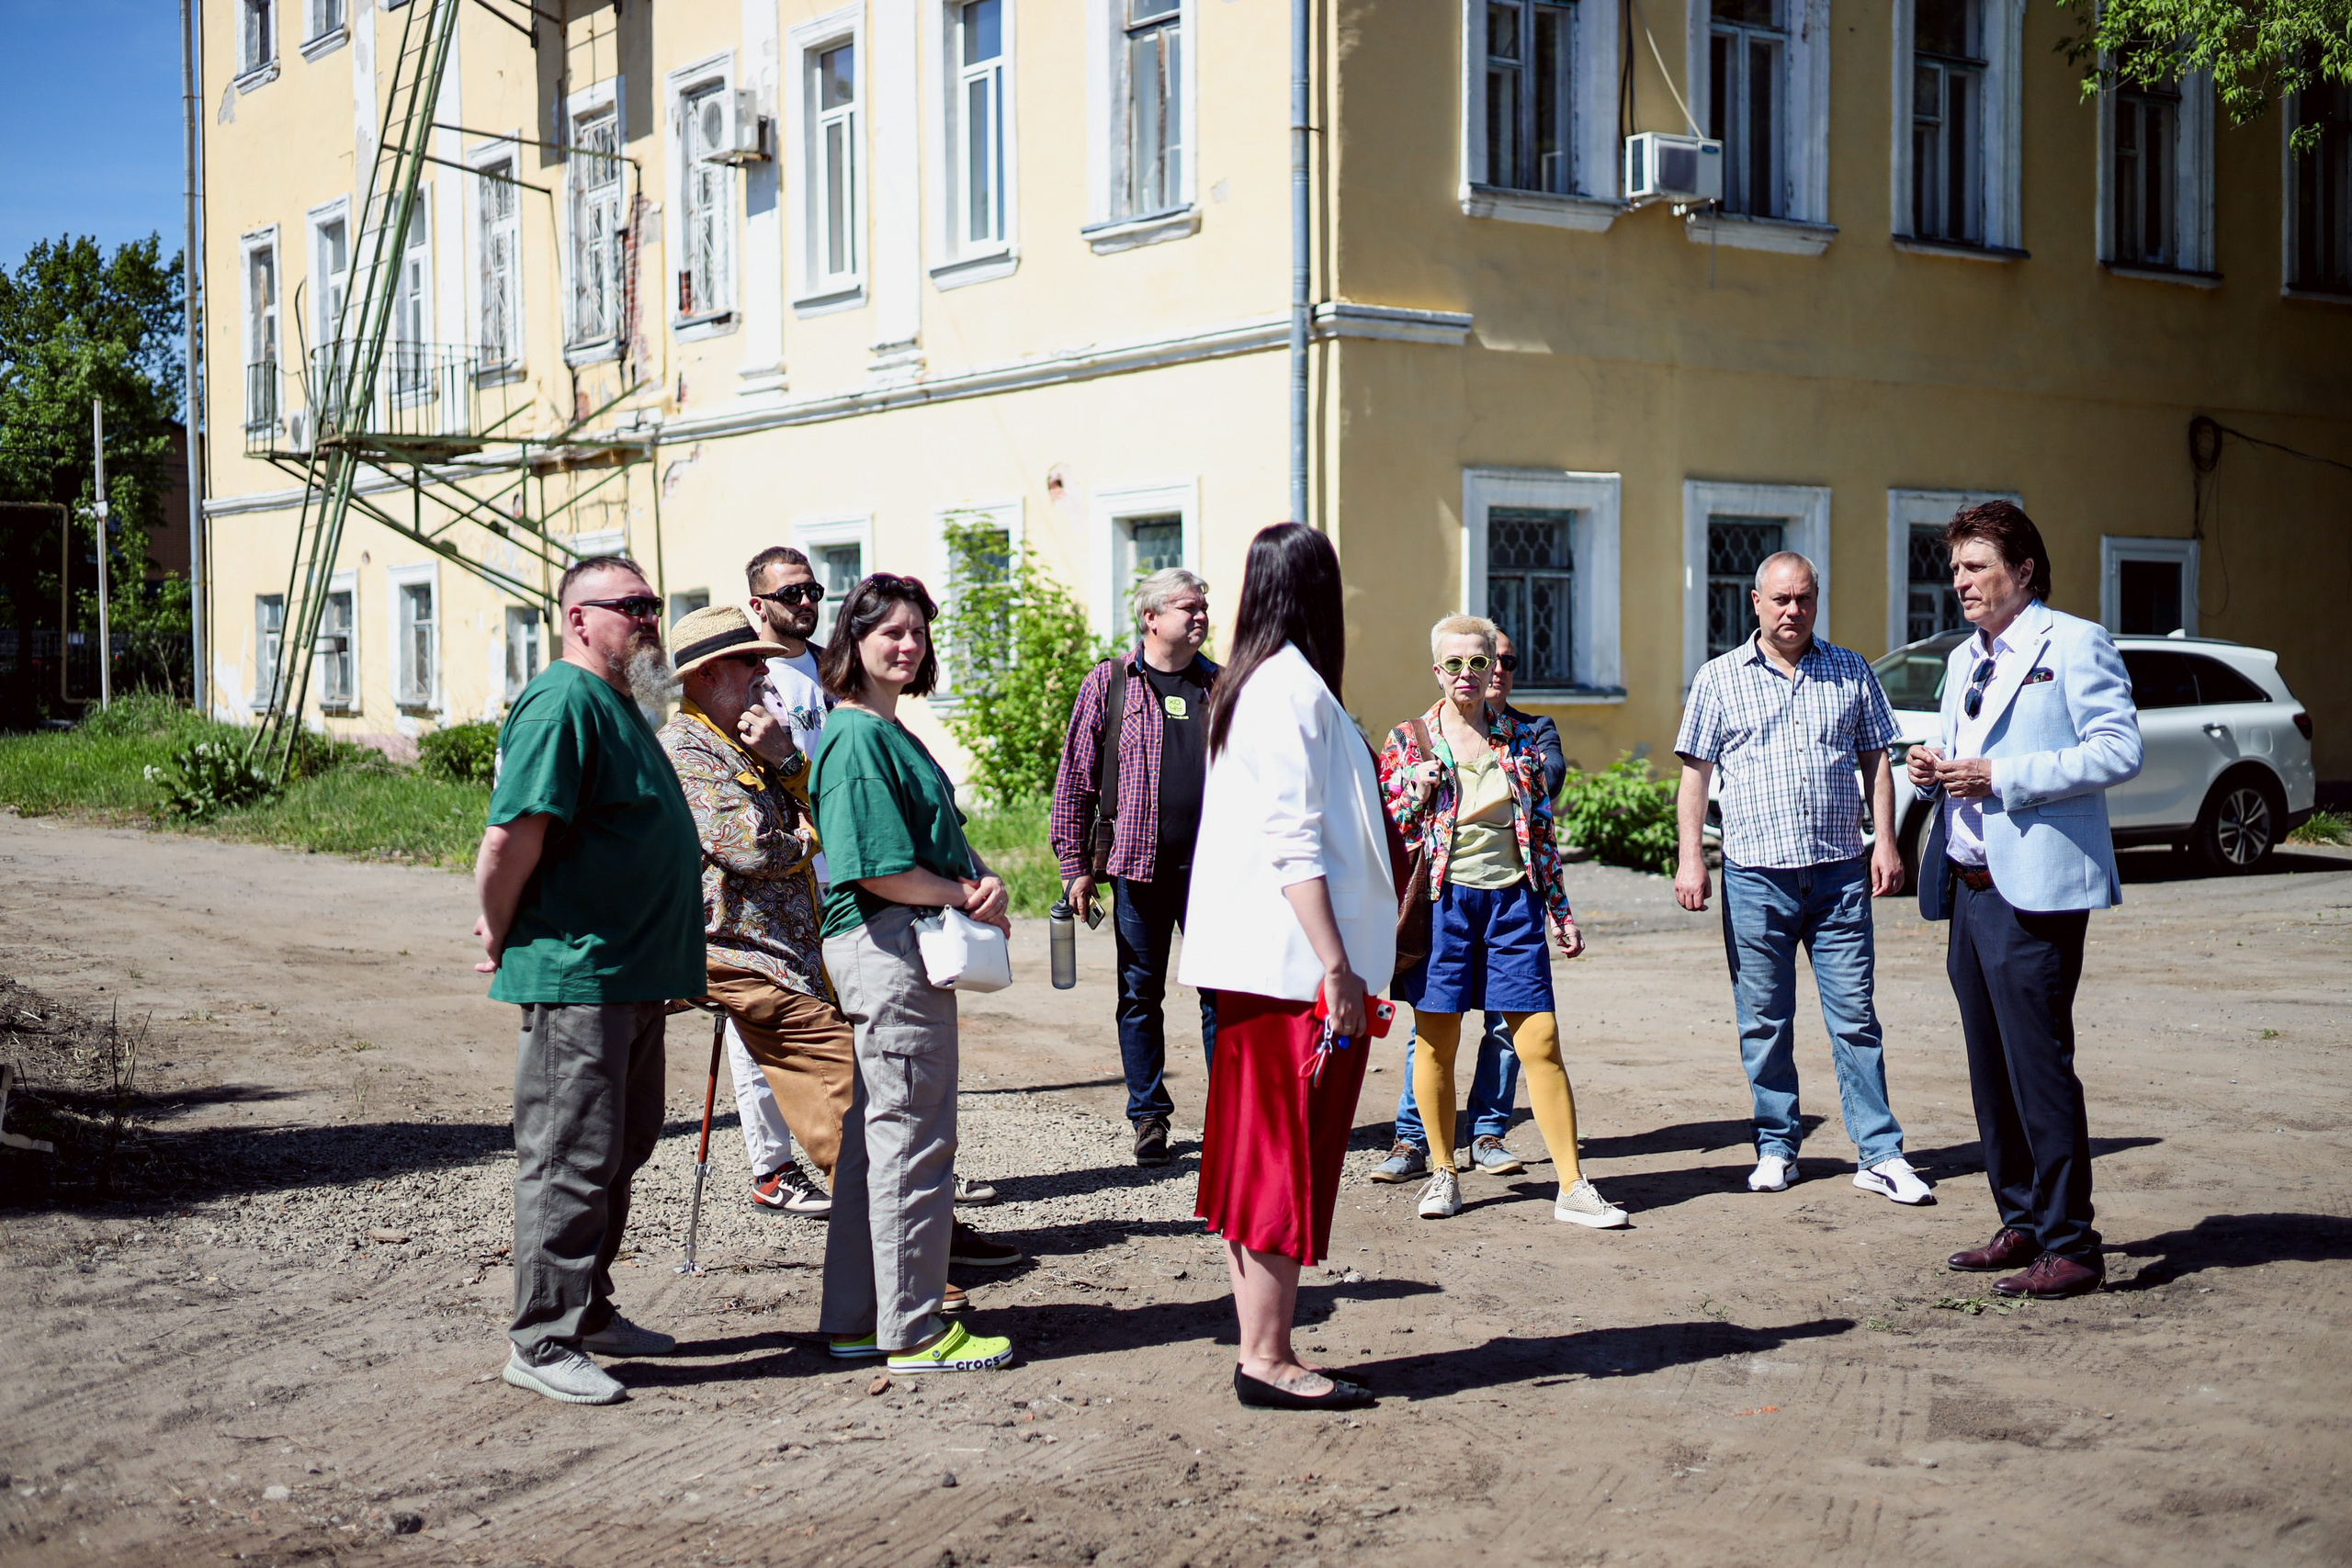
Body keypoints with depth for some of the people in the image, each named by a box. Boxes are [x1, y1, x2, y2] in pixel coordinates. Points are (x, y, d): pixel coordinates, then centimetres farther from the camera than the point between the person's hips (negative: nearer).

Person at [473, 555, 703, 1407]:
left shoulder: (620, 705, 17)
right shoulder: (563, 702, -16)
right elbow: (512, 837, -23)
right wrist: (501, 938, -10)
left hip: (632, 975, 10)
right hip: (576, 975, -10)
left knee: (619, 1151, 18)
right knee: (569, 1160, -4)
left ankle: (588, 1311, 30)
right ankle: (543, 1342, 5)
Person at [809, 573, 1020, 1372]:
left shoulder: (892, 734, 19)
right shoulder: (858, 738, -13)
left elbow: (945, 843, 20)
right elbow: (879, 870, -20)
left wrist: (985, 881, 0)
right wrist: (967, 897, -9)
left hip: (899, 952, 11)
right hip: (887, 952, -11)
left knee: (873, 1139, 14)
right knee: (913, 1141, -5)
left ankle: (856, 1319, 22)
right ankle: (914, 1330, 3)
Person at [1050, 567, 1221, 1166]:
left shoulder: (1222, 686, 10)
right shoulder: (1109, 683, 2)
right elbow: (1075, 779, 2)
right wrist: (1075, 865, -2)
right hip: (1138, 865, -2)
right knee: (1140, 994, 5)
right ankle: (1149, 1116, 16)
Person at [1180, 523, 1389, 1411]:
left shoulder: (1250, 685, 16)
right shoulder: (1293, 686, -13)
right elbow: (1293, 844, -19)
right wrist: (1337, 965, -21)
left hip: (1256, 964, 10)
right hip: (1296, 962, -10)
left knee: (1254, 1161, 11)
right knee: (1289, 1163, -4)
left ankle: (1258, 1350, 18)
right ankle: (1269, 1361, 2)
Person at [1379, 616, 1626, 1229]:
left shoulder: (1519, 741, 10)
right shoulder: (1407, 741, 4)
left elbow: (1542, 830, 13)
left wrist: (1561, 912, 12)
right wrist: (1417, 791, -13)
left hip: (1510, 898, 1)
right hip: (1442, 899, -1)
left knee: (1541, 1040, -3)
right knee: (1435, 1041, 4)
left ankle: (1572, 1185, 3)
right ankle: (1443, 1173, 20)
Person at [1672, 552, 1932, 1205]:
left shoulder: (1852, 671, 11)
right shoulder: (1719, 678, 6)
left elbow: (1876, 760, 13)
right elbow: (1695, 773, 5)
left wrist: (1885, 842, 2)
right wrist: (1690, 857, -5)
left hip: (1840, 874, 1)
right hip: (1755, 876, 0)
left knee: (1855, 1016, 0)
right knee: (1764, 1023, 5)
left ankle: (1880, 1155, 4)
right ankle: (1776, 1148, 16)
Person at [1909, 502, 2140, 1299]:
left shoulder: (2075, 643, -5)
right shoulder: (1963, 660, 21)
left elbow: (2119, 751, -14)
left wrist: (2001, 778, -18)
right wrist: (1933, 768, 6)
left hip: (2034, 891, -8)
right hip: (1968, 888, 8)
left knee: (2038, 1066, -8)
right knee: (1991, 1069, 11)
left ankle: (2070, 1247, -2)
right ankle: (2021, 1224, 22)